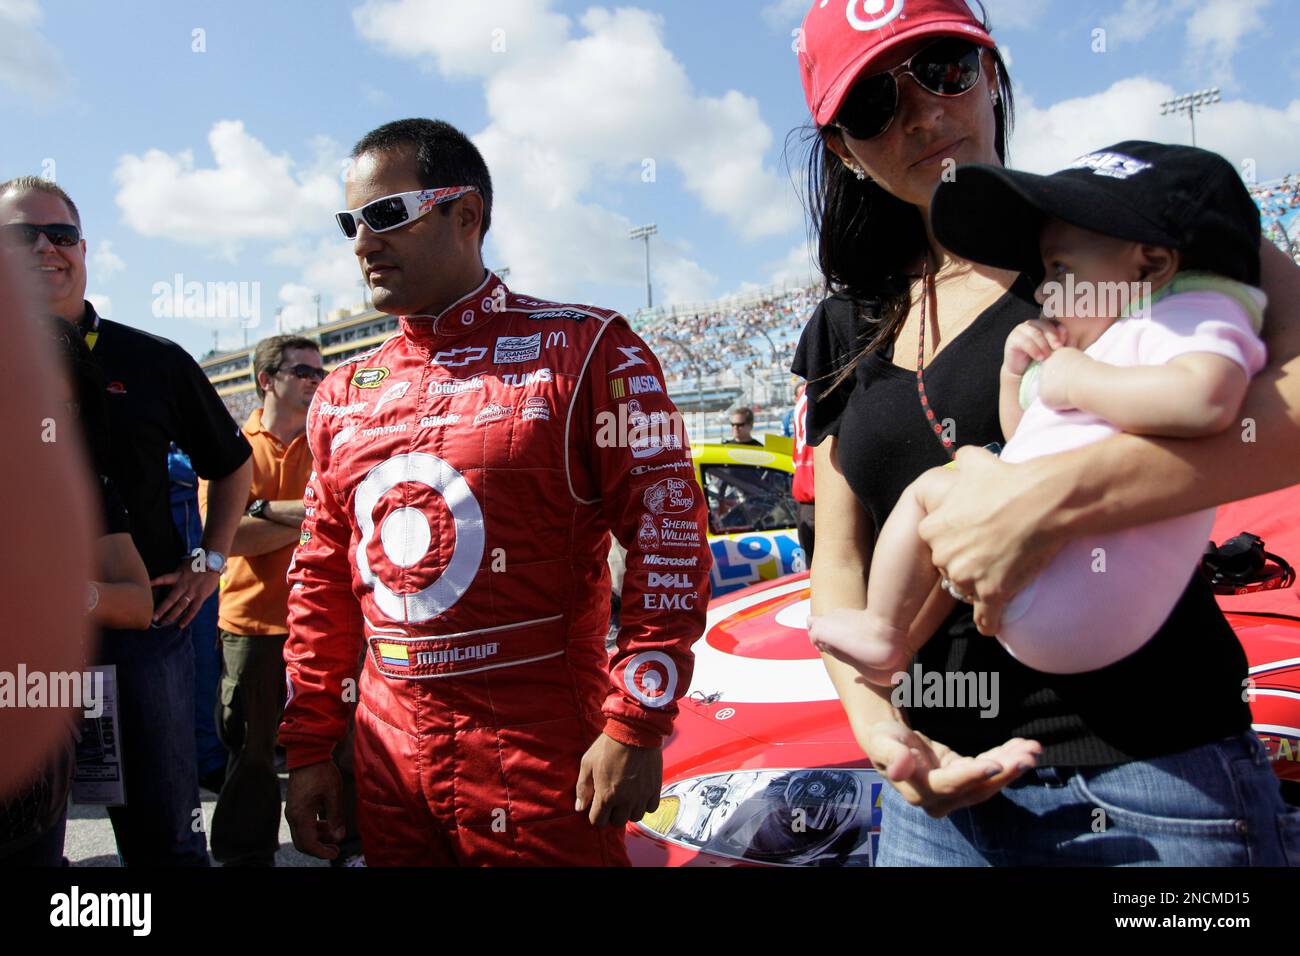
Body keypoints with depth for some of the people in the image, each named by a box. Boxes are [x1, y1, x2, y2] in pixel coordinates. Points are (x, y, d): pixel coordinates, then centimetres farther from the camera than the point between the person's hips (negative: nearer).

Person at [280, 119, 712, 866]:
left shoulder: (586, 350, -7)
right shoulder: (345, 394, 9)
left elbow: (668, 533, -11)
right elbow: (322, 580, 14)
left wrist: (636, 725, -15)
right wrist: (309, 748, 12)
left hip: (542, 748, -5)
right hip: (389, 746, 5)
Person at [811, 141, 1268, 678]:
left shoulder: (1191, 317, -7)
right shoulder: (1112, 340, 24)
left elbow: (1206, 397, -34)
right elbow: (1024, 440, 30)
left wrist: (1080, 380, -20)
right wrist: (1016, 373, 13)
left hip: (1073, 589, -11)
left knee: (931, 489, -5)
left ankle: (881, 633, 7)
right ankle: (900, 653, 24)